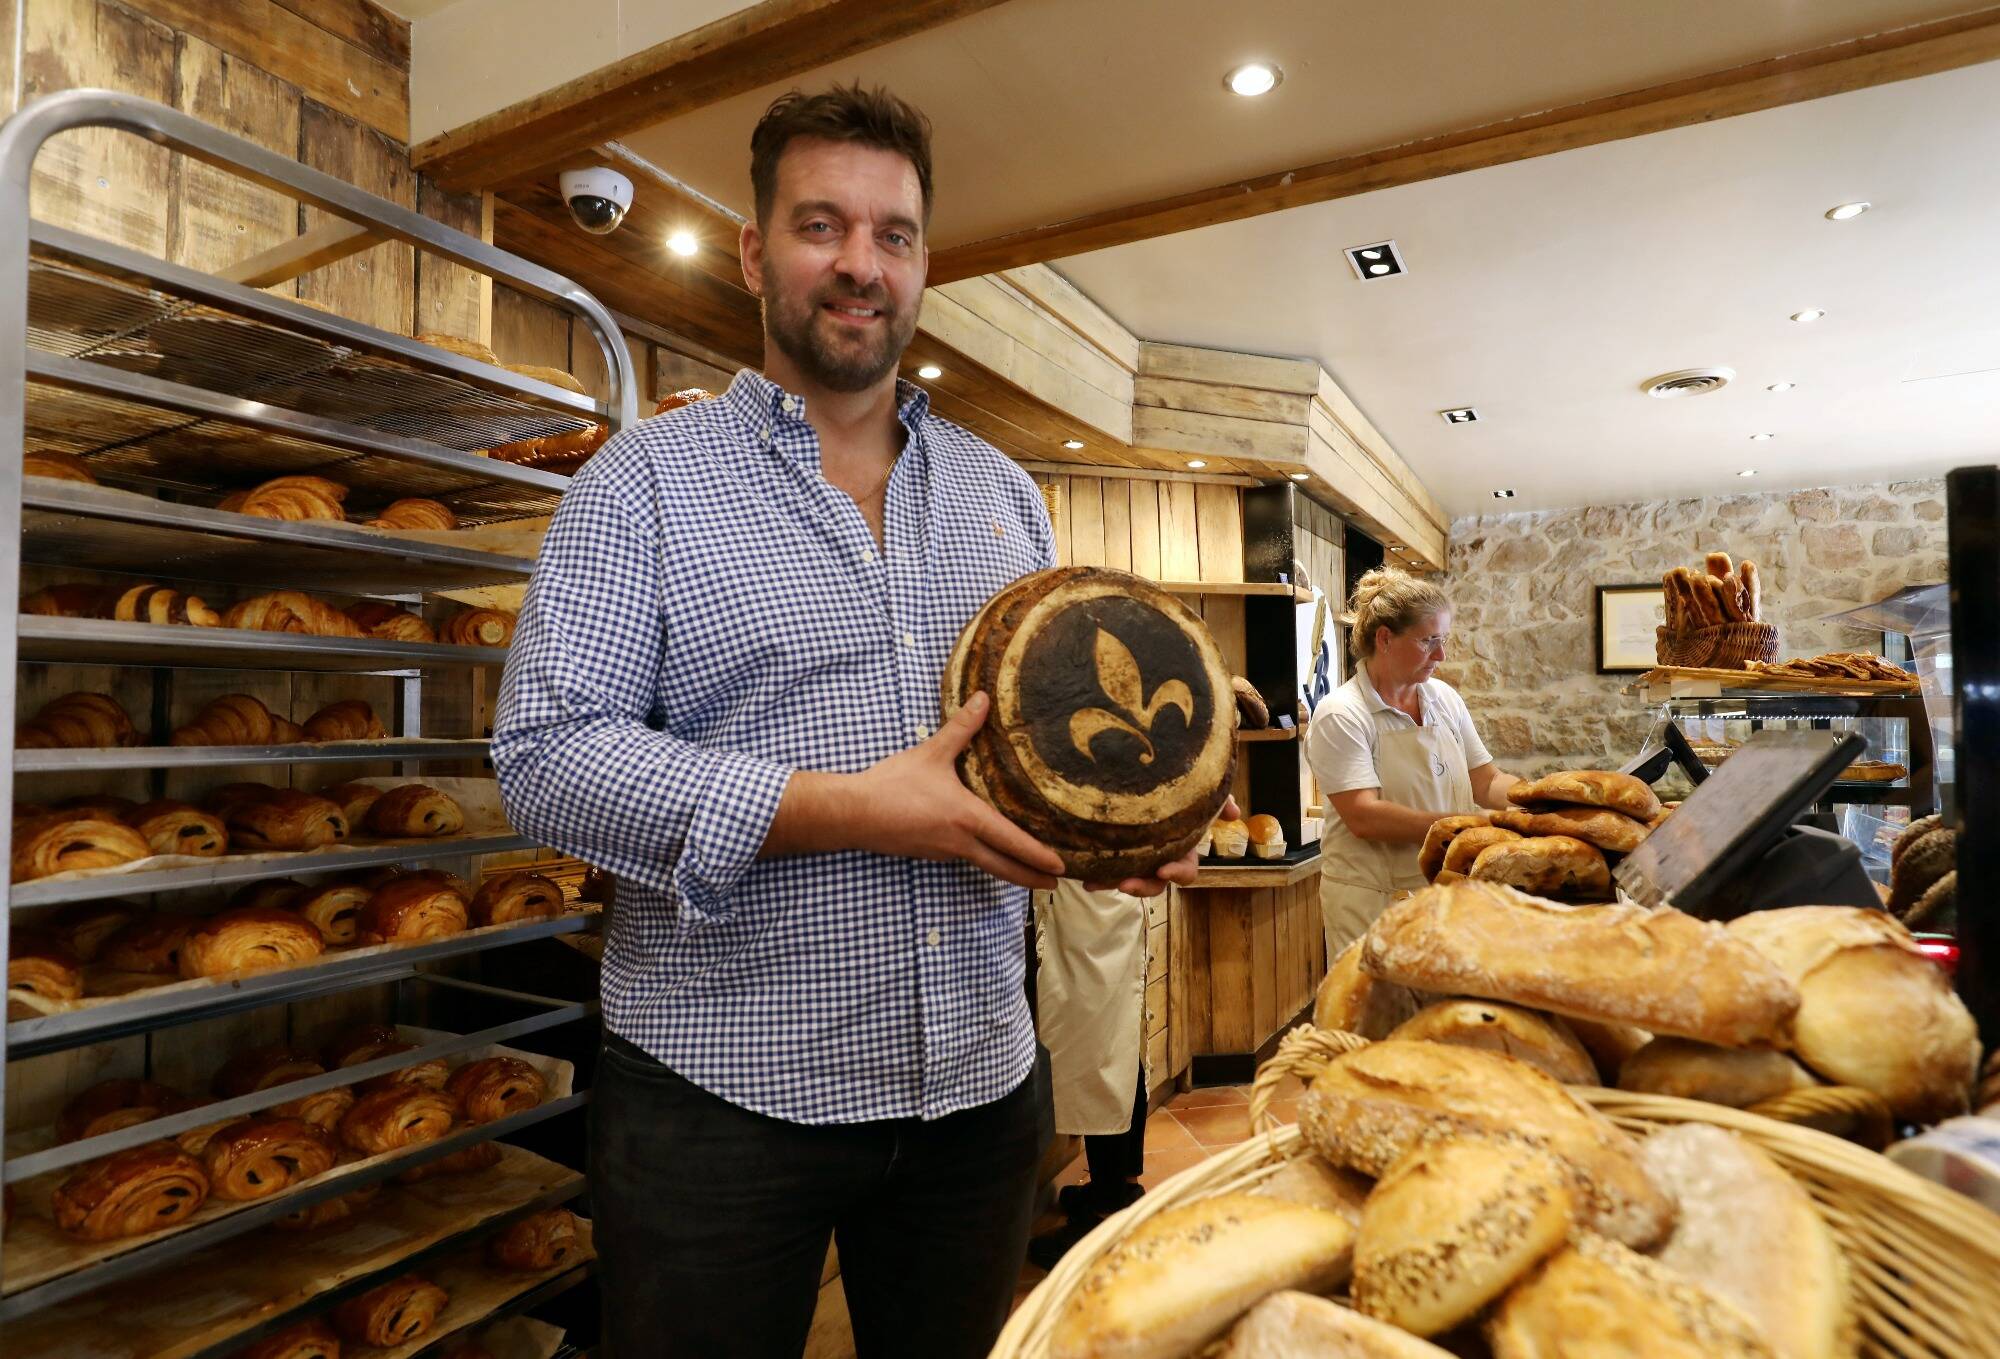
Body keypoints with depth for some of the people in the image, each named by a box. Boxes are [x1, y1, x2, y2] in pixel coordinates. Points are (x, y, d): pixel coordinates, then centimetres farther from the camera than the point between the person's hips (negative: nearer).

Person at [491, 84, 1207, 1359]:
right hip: (723, 1098, -3)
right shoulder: (648, 477, -4)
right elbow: (547, 753, -13)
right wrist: (845, 812, -22)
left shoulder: (1002, 489, 10)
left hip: (981, 1084, 5)